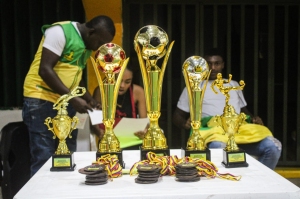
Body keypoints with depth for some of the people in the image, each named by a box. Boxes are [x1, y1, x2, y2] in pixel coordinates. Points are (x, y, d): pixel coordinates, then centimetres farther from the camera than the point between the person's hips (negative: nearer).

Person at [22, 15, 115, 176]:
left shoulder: (87, 45, 11)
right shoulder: (60, 32, -13)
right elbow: (45, 70, -21)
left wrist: (89, 98, 7)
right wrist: (73, 98, -24)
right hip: (42, 101, -8)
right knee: (44, 159, -8)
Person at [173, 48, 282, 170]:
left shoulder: (234, 85, 28)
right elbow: (177, 116, 18)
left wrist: (253, 118, 8)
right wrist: (185, 123, -6)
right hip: (213, 130, -3)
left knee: (273, 146, -25)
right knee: (218, 147, -42)